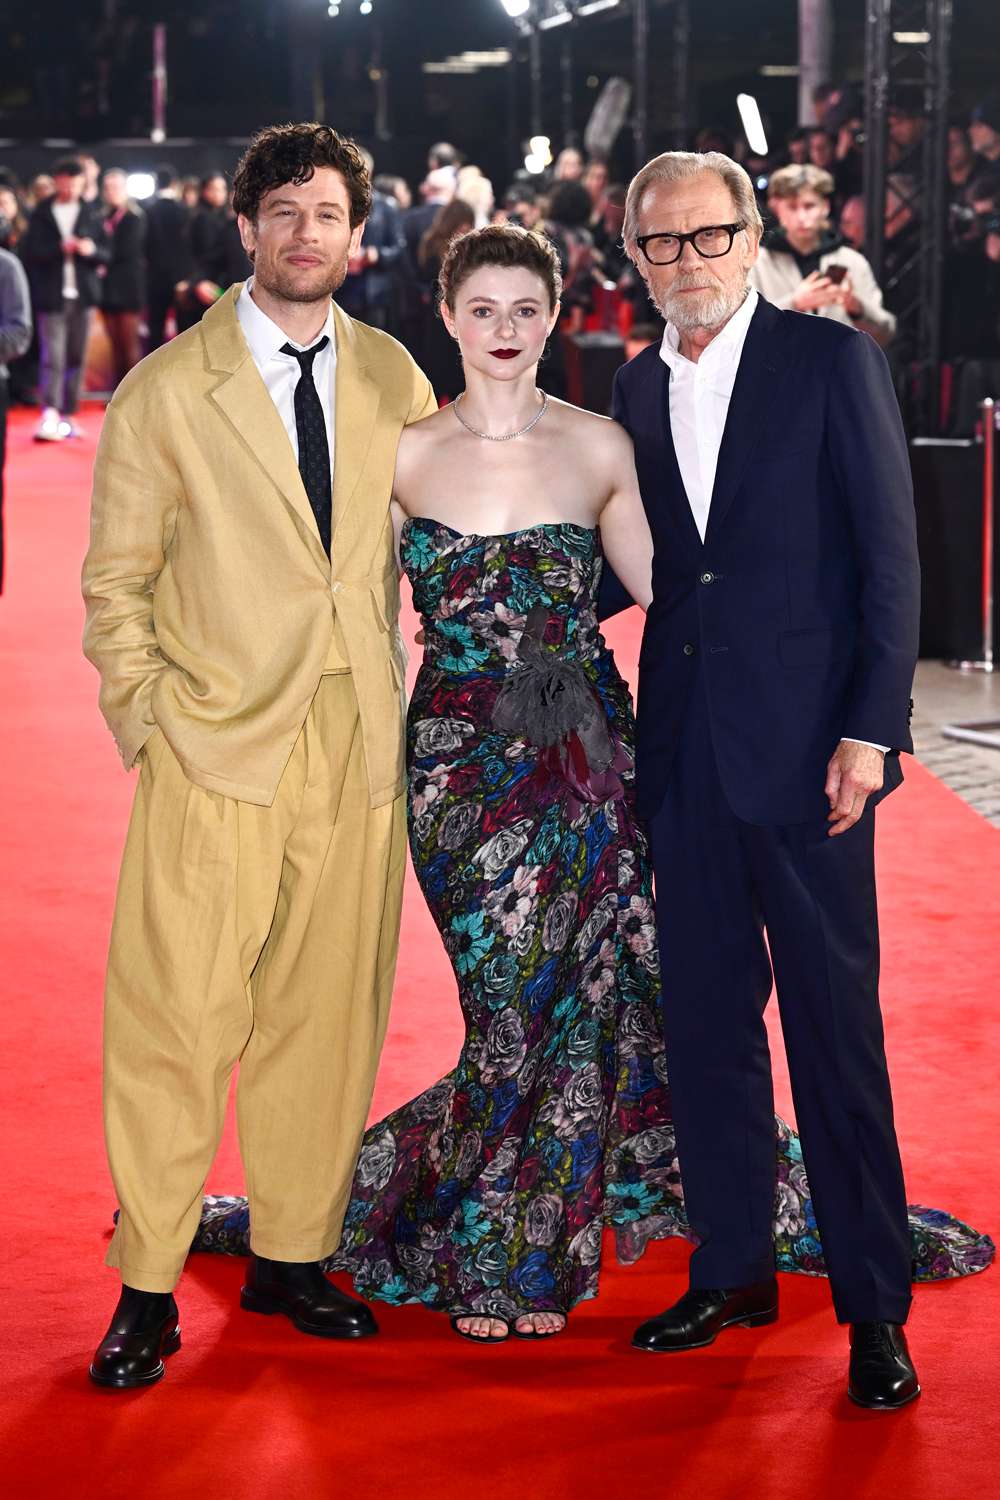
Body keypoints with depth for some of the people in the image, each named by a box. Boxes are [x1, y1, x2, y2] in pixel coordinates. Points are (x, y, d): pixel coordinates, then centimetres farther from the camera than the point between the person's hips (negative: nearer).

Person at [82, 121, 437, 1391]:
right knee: (176, 1015, -4)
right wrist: (144, 715, -5)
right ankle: (147, 1290, 6)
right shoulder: (166, 391, 0)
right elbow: (116, 579, 4)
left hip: (359, 747, 3)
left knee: (328, 1010, 8)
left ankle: (291, 1255, 23)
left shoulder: (394, 380, 9)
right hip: (218, 743, -3)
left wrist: (412, 700, 8)